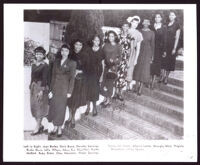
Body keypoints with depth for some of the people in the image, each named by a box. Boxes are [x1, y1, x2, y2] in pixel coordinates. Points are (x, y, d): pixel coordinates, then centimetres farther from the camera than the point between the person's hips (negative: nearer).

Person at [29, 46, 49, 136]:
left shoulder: (45, 66, -9)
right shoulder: (33, 65, 11)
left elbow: (44, 78, -14)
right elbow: (32, 77, 15)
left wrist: (42, 90, -19)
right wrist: (31, 87, 13)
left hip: (41, 87, -7)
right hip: (33, 86, 7)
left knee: (39, 106, -3)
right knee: (33, 106, 9)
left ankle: (37, 128, 4)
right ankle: (40, 125, 21)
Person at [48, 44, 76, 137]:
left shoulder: (72, 63, -2)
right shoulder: (56, 61, 9)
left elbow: (72, 78, -4)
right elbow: (53, 75, 8)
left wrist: (69, 91, -9)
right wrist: (51, 89, 4)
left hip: (64, 88, -4)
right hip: (55, 87, 4)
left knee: (61, 108, 1)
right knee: (54, 107, 5)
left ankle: (60, 128, 13)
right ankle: (55, 127, 18)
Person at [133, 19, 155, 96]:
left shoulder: (151, 33, -1)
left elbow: (152, 44, 1)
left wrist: (152, 56, -1)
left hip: (147, 53, -2)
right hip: (139, 52, 2)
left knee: (144, 70, -2)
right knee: (137, 68, 7)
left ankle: (140, 89, 6)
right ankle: (137, 86, 22)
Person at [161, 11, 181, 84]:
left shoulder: (177, 25, -2)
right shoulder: (166, 25, 8)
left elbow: (177, 38, -5)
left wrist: (174, 48, -11)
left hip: (172, 45, -3)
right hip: (165, 45, 3)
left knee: (169, 62, 4)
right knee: (164, 61, 1)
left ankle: (166, 78, 13)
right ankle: (163, 77, 9)